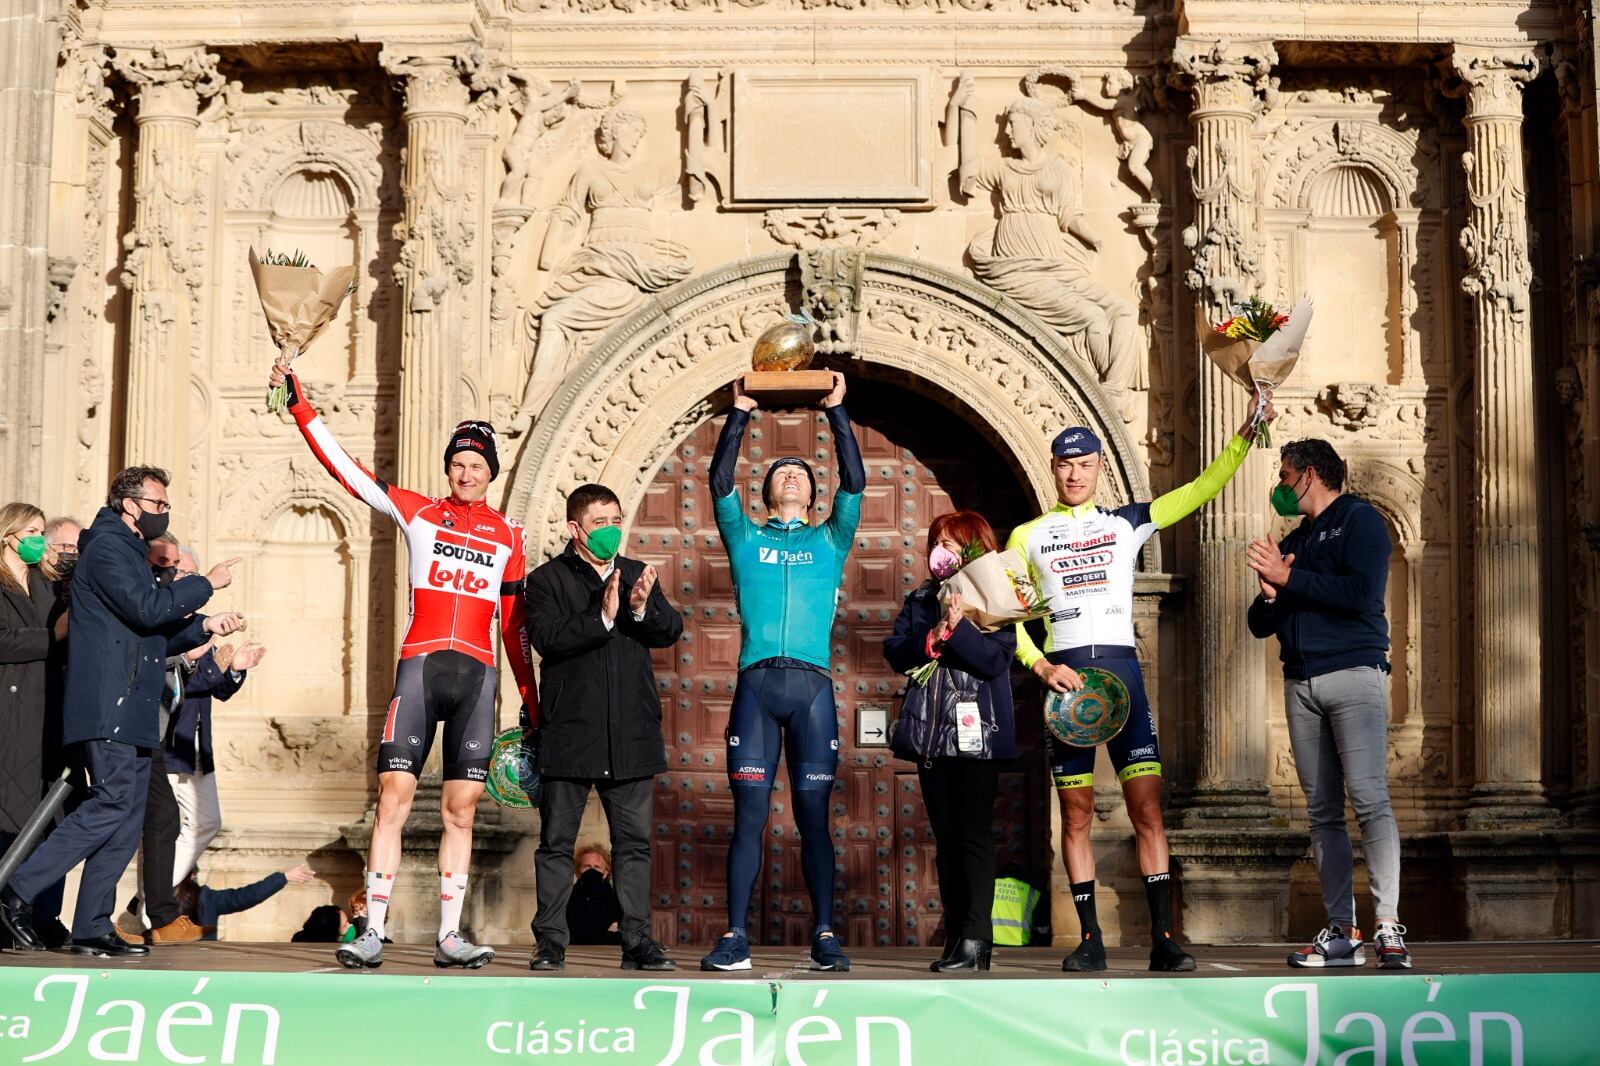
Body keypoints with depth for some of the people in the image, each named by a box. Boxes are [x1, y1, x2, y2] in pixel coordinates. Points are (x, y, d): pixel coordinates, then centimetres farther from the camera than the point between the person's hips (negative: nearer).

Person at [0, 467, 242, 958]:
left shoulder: (130, 553, 25)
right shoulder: (107, 547, -6)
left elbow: (156, 635, 26)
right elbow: (147, 608, -19)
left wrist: (204, 625, 11)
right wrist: (206, 585, -8)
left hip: (130, 713, 10)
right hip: (106, 706, -10)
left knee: (126, 821, 5)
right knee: (113, 803, -16)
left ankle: (93, 929, 6)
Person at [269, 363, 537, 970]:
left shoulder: (508, 535, 13)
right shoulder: (417, 513, 8)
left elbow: (514, 622, 17)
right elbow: (343, 466, 4)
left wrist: (531, 699, 15)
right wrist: (299, 405, -2)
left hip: (477, 676, 2)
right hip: (419, 666, -1)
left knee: (460, 809, 2)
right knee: (394, 797, -8)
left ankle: (448, 937, 7)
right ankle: (372, 934, -3)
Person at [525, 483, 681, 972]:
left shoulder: (638, 575, 13)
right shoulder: (548, 579, 2)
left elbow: (671, 631, 2)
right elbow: (546, 637, -14)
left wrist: (642, 609, -18)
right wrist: (602, 618, -22)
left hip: (631, 733, 3)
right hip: (569, 733, -3)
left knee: (634, 841, 5)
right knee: (557, 842, 3)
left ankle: (638, 941, 9)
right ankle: (551, 941, 9)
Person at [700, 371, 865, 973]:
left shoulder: (830, 540, 18)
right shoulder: (746, 539, 18)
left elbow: (854, 484, 7)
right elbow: (720, 483, 5)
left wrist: (837, 412, 4)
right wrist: (740, 414, 3)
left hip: (812, 685, 0)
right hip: (755, 683, 0)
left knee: (813, 815, 0)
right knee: (750, 813, -4)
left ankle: (824, 936, 2)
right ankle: (736, 939, -4)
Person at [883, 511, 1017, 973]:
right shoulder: (920, 599, 16)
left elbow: (996, 659, -12)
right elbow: (894, 651, 5)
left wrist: (958, 628, -21)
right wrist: (931, 639, -12)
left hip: (976, 733, -6)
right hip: (930, 735, 6)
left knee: (974, 837, -8)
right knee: (945, 839, 7)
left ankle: (975, 940, -10)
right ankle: (956, 936, 10)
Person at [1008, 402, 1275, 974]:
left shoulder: (1127, 521, 13)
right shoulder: (1028, 536, 12)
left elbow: (1200, 489, 8)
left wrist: (1245, 436, -2)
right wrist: (1041, 666, -7)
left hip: (1120, 668, 0)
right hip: (1062, 673, 0)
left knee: (1147, 807, -7)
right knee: (1076, 813, 2)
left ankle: (1163, 937, -6)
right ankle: (1090, 940, 7)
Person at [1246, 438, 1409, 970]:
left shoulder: (1360, 521, 3)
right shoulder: (1290, 542, 24)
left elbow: (1362, 594, -13)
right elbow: (1261, 625, 21)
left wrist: (1289, 578, -10)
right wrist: (1270, 594, -1)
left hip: (1354, 672, -7)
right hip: (1301, 683, 7)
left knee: (1369, 797, -17)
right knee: (1322, 810, 2)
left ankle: (1389, 925, -20)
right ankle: (1340, 931, 2)